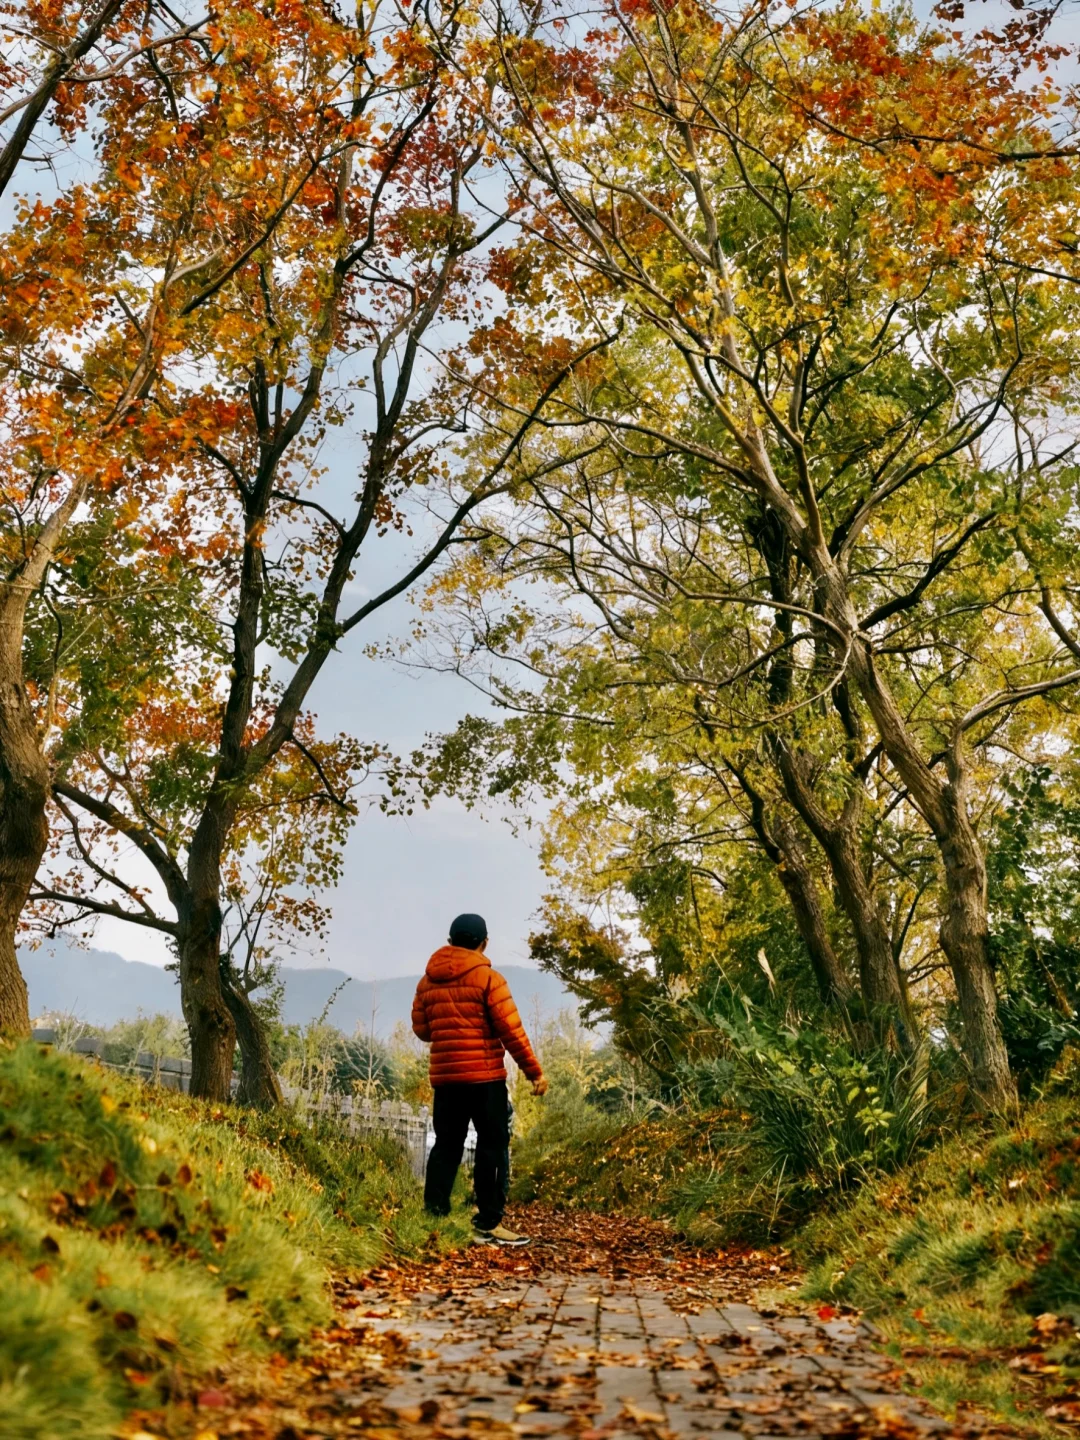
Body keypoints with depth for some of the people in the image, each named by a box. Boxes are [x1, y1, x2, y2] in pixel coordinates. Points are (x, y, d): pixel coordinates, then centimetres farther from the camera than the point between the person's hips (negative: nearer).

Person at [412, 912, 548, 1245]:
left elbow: (421, 1030, 13)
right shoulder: (488, 978, -7)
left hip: (444, 1076, 5)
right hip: (485, 1076, -5)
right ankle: (489, 1224, 0)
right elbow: (511, 1030, -10)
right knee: (493, 1147, 2)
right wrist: (534, 1071, -5)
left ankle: (432, 1217, 8)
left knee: (446, 1146, 12)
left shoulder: (427, 981, 8)